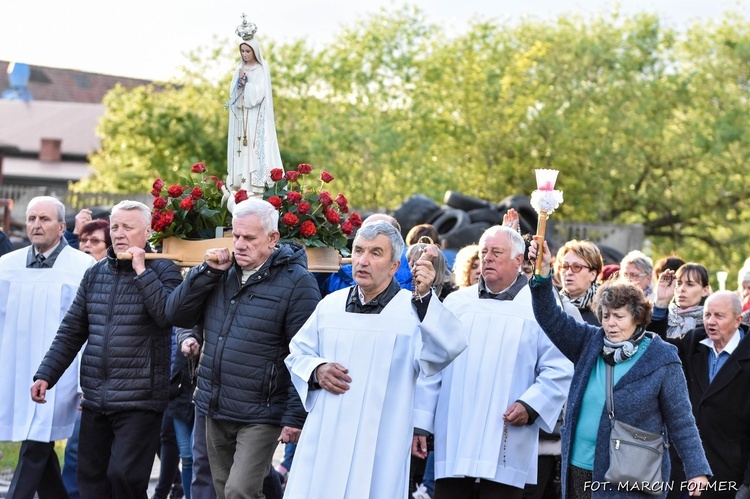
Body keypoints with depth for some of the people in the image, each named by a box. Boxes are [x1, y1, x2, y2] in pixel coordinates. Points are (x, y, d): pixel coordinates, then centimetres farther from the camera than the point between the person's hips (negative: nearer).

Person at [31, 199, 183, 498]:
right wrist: (46, 374, 7)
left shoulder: (162, 270, -3)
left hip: (139, 402, -6)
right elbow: (72, 331, 15)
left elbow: (169, 314, -21)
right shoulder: (95, 274, 14)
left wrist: (141, 271, -18)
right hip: (95, 401, 6)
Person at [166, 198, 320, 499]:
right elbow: (176, 314, 5)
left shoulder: (296, 282, -11)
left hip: (259, 417, -7)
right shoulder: (223, 271, 8)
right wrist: (210, 271, -7)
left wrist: (296, 418, -16)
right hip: (215, 412, 7)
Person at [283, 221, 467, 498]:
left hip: (377, 448, -4)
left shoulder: (415, 311, -4)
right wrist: (316, 370, -1)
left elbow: (448, 348, -23)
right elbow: (297, 353, 21)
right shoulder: (331, 305, 11)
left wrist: (425, 297, -36)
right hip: (323, 442, 4)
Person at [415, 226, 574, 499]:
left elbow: (559, 370, -1)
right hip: (452, 441, 3)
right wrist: (421, 422, 6)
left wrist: (531, 405, -15)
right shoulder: (456, 302, 13)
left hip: (505, 446, -3)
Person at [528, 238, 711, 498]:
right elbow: (550, 317, 2)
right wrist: (543, 272, -11)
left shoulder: (662, 359, -4)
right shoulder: (590, 343, 8)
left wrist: (697, 469, -9)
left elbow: (681, 421, -3)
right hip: (579, 470, 5)